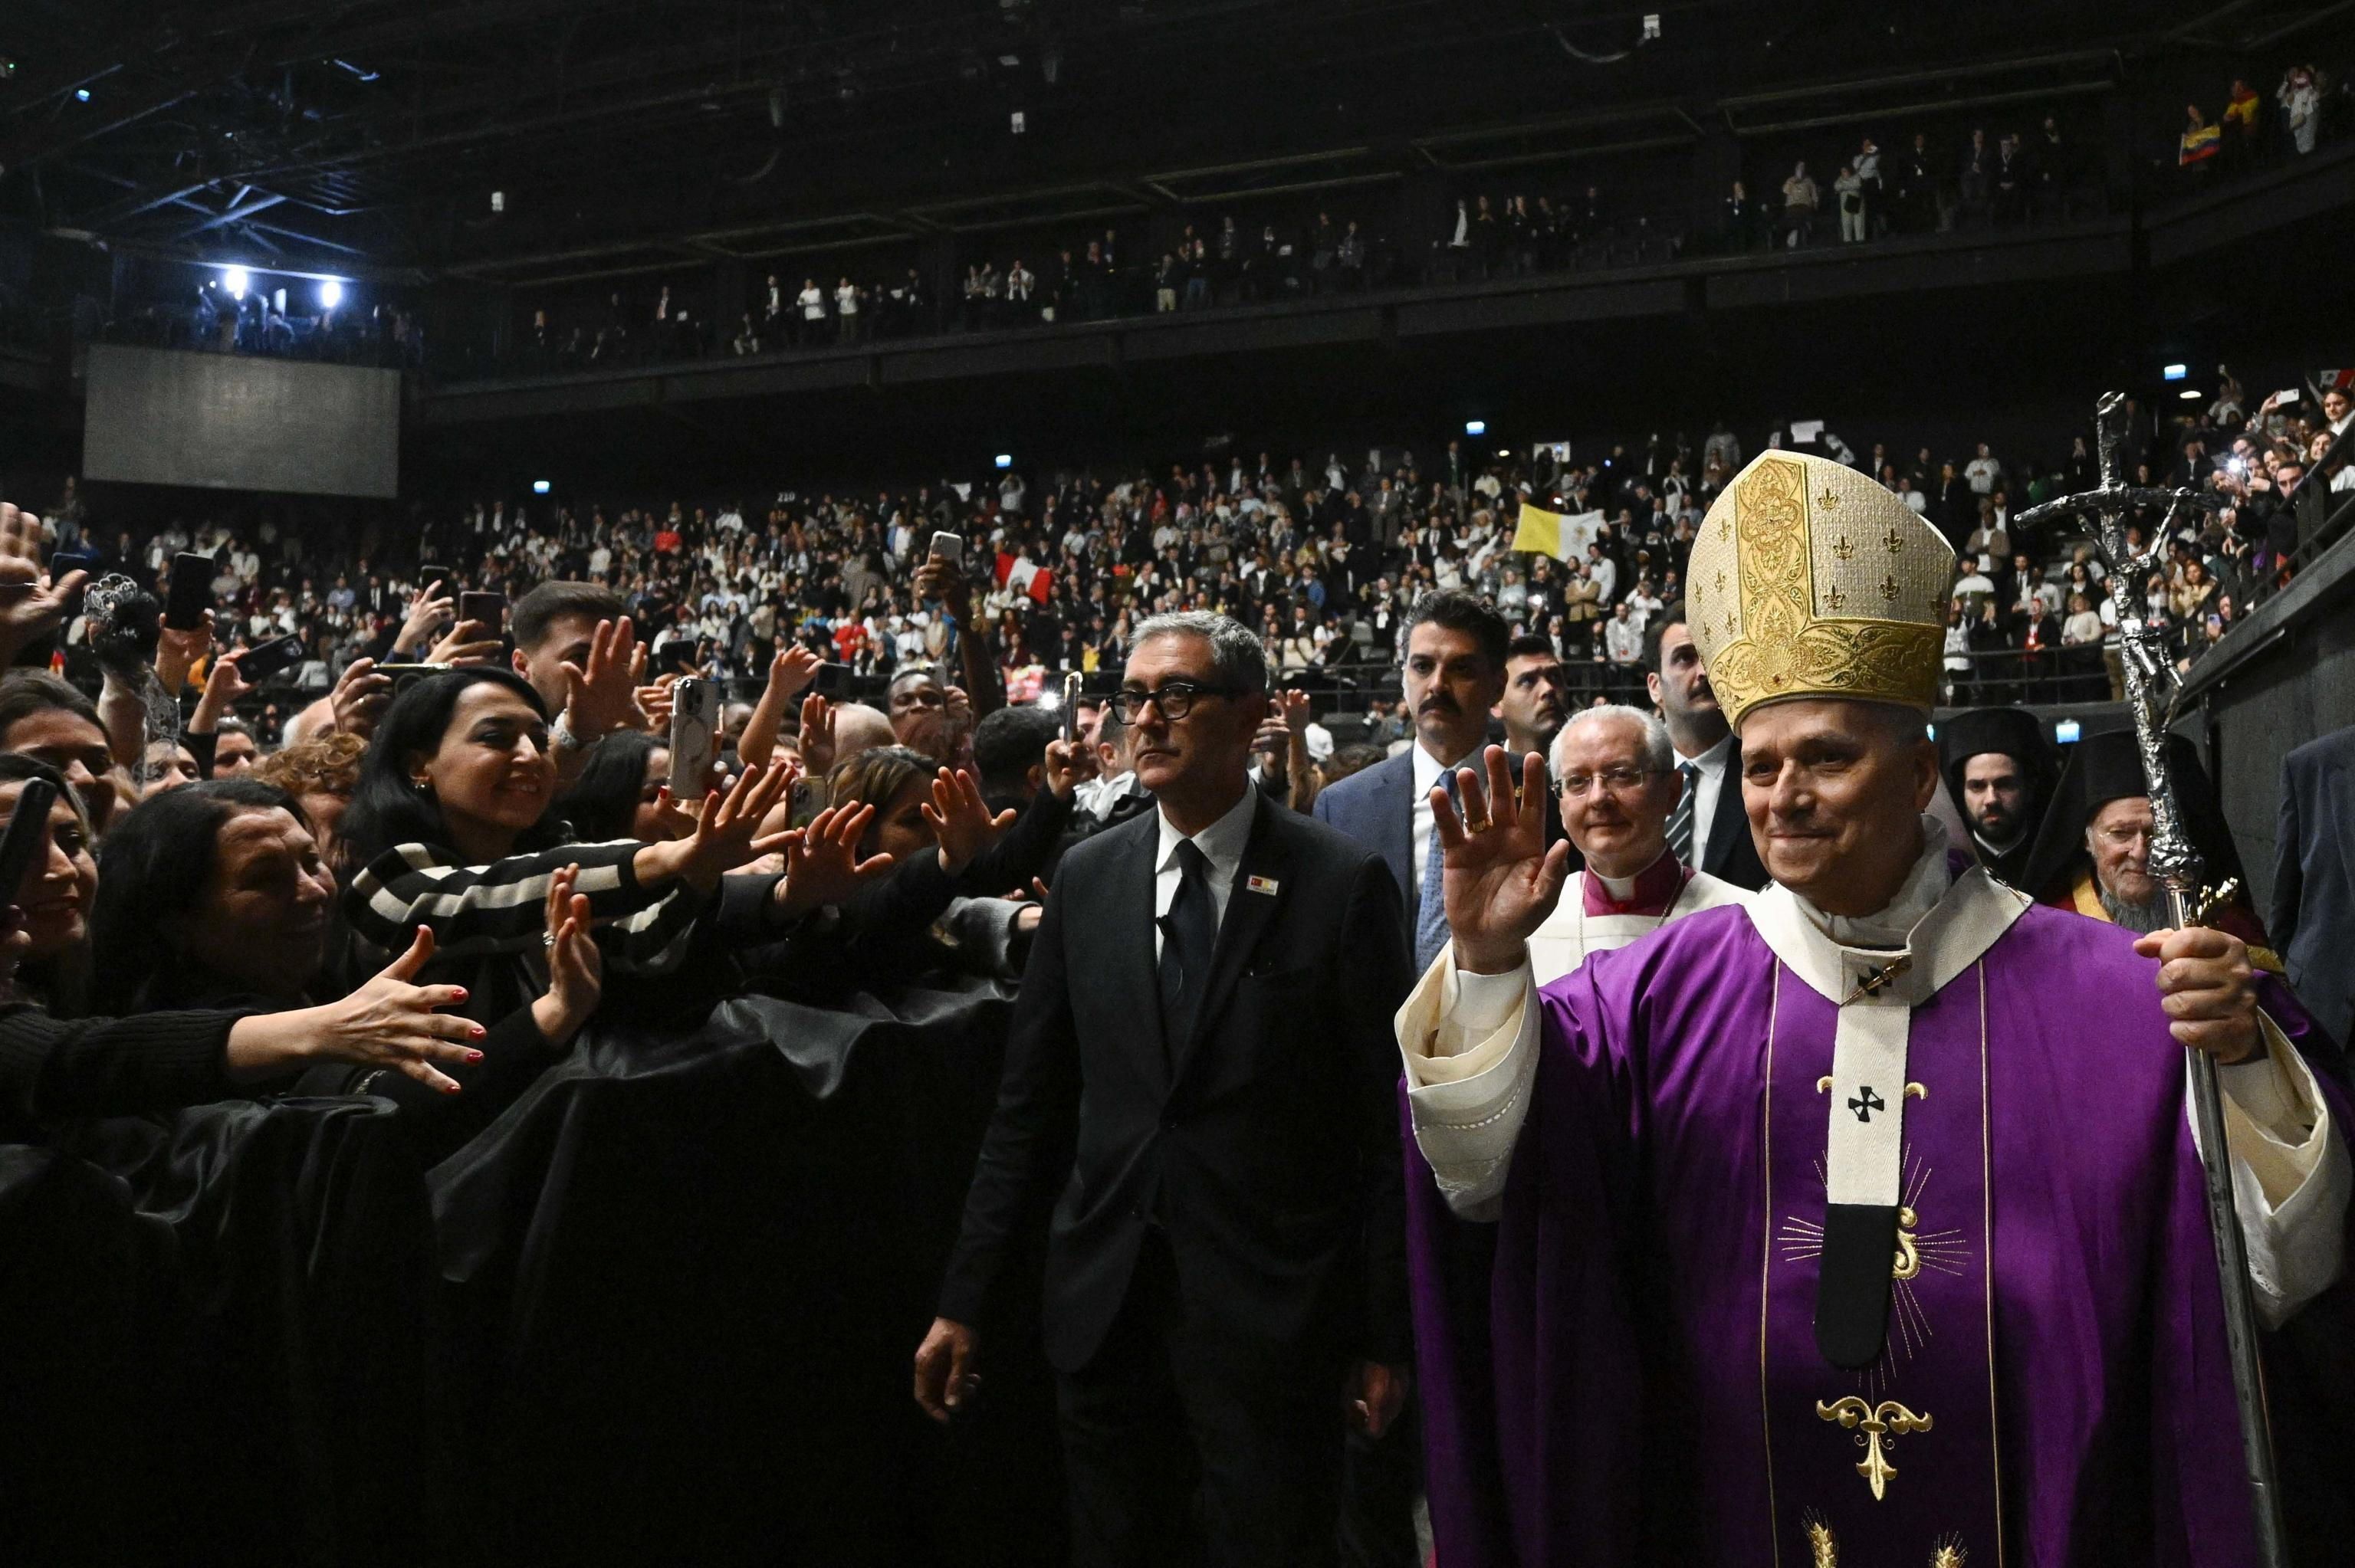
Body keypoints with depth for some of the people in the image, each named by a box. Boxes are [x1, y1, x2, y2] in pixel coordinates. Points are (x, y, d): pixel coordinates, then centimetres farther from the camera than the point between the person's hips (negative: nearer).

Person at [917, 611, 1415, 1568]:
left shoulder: (1343, 884, -7)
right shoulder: (1088, 878, 4)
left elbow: (1384, 1123, -5)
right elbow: (1028, 1106, 7)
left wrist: (1385, 1337, -4)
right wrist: (964, 1300, 7)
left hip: (1270, 1315, -3)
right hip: (1105, 1304, 4)